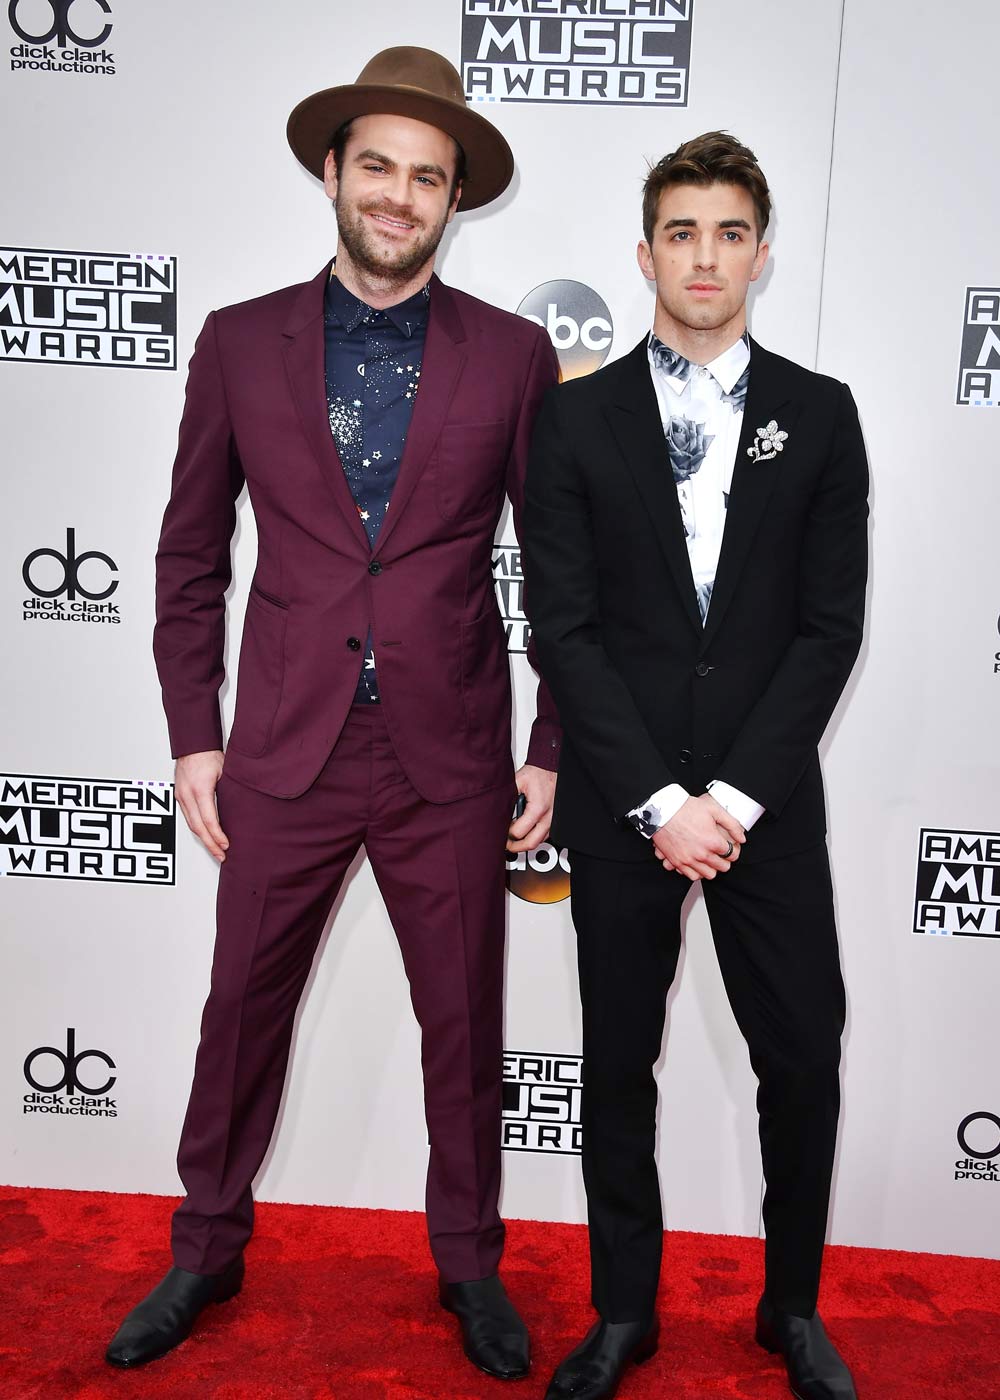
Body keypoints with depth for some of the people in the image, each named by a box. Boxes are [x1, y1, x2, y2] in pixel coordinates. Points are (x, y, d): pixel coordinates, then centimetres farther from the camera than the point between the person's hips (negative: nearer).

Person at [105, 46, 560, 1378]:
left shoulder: (512, 354, 1)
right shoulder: (240, 344, 3)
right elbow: (190, 555, 6)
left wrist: (553, 750, 1)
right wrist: (193, 737, 3)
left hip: (451, 759, 0)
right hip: (285, 754, 1)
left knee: (463, 1025, 13)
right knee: (242, 1014, 14)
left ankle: (469, 1264, 37)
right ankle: (208, 1251, 39)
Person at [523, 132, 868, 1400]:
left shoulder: (820, 414, 5)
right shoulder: (577, 417, 2)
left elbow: (831, 626, -1)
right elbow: (563, 628, -4)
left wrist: (733, 796, -10)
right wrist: (658, 800, -11)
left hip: (766, 804, 1)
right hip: (620, 804, 0)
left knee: (804, 1061, 8)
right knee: (618, 1065, 11)